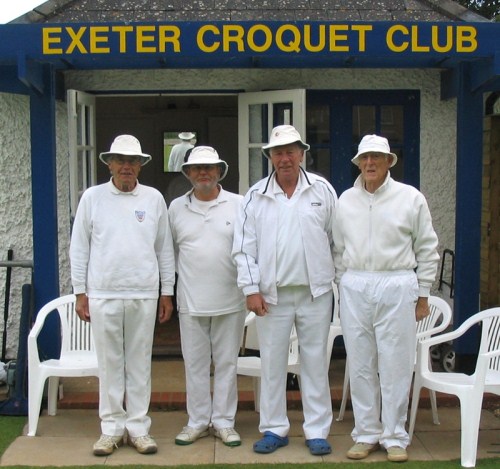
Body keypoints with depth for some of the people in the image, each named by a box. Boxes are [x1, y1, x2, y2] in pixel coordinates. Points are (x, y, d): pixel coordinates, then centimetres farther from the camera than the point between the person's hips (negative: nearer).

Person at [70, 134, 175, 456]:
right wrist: (80, 292, 1)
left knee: (140, 363, 7)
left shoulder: (154, 199, 5)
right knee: (109, 363, 6)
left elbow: (165, 248, 8)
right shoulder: (93, 197, 4)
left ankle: (138, 427, 17)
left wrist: (167, 292, 6)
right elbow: (79, 248, 5)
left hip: (144, 295, 1)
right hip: (103, 294, 0)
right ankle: (111, 427, 17)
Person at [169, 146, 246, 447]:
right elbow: (171, 250, 12)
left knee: (226, 363, 7)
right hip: (191, 303, 2)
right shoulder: (177, 208, 6)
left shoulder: (238, 205, 0)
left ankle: (224, 421, 20)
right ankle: (198, 421, 22)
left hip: (230, 301, -1)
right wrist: (188, 276, 10)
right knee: (195, 364, 9)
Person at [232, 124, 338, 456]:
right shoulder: (256, 195, 2)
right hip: (272, 294, 0)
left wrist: (341, 279, 6)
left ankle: (317, 431, 17)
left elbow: (337, 238, 7)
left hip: (316, 292, 0)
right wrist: (251, 289, -5)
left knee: (316, 362, 6)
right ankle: (274, 429, 20)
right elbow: (244, 247, 1)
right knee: (272, 363, 7)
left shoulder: (322, 189, 2)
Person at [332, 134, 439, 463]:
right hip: (355, 288, 3)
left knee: (396, 366, 1)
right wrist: (344, 284, 9)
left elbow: (428, 250, 4)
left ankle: (395, 437, 14)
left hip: (396, 288, -2)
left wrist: (422, 294, 2)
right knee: (360, 365, 7)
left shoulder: (411, 198, 1)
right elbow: (338, 248, 13)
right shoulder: (345, 200, 9)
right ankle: (366, 434, 20)